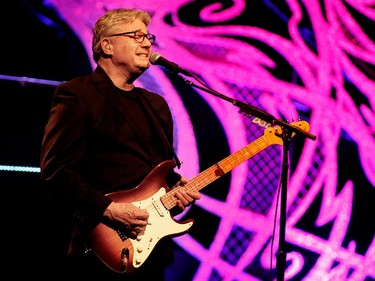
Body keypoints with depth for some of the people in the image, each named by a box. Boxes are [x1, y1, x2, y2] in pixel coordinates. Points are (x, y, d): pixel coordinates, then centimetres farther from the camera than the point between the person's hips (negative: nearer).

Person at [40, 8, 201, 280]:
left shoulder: (156, 104, 18)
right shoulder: (77, 95, -6)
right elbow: (55, 172, -15)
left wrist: (177, 188, 3)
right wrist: (109, 209, -21)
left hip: (150, 246, 7)